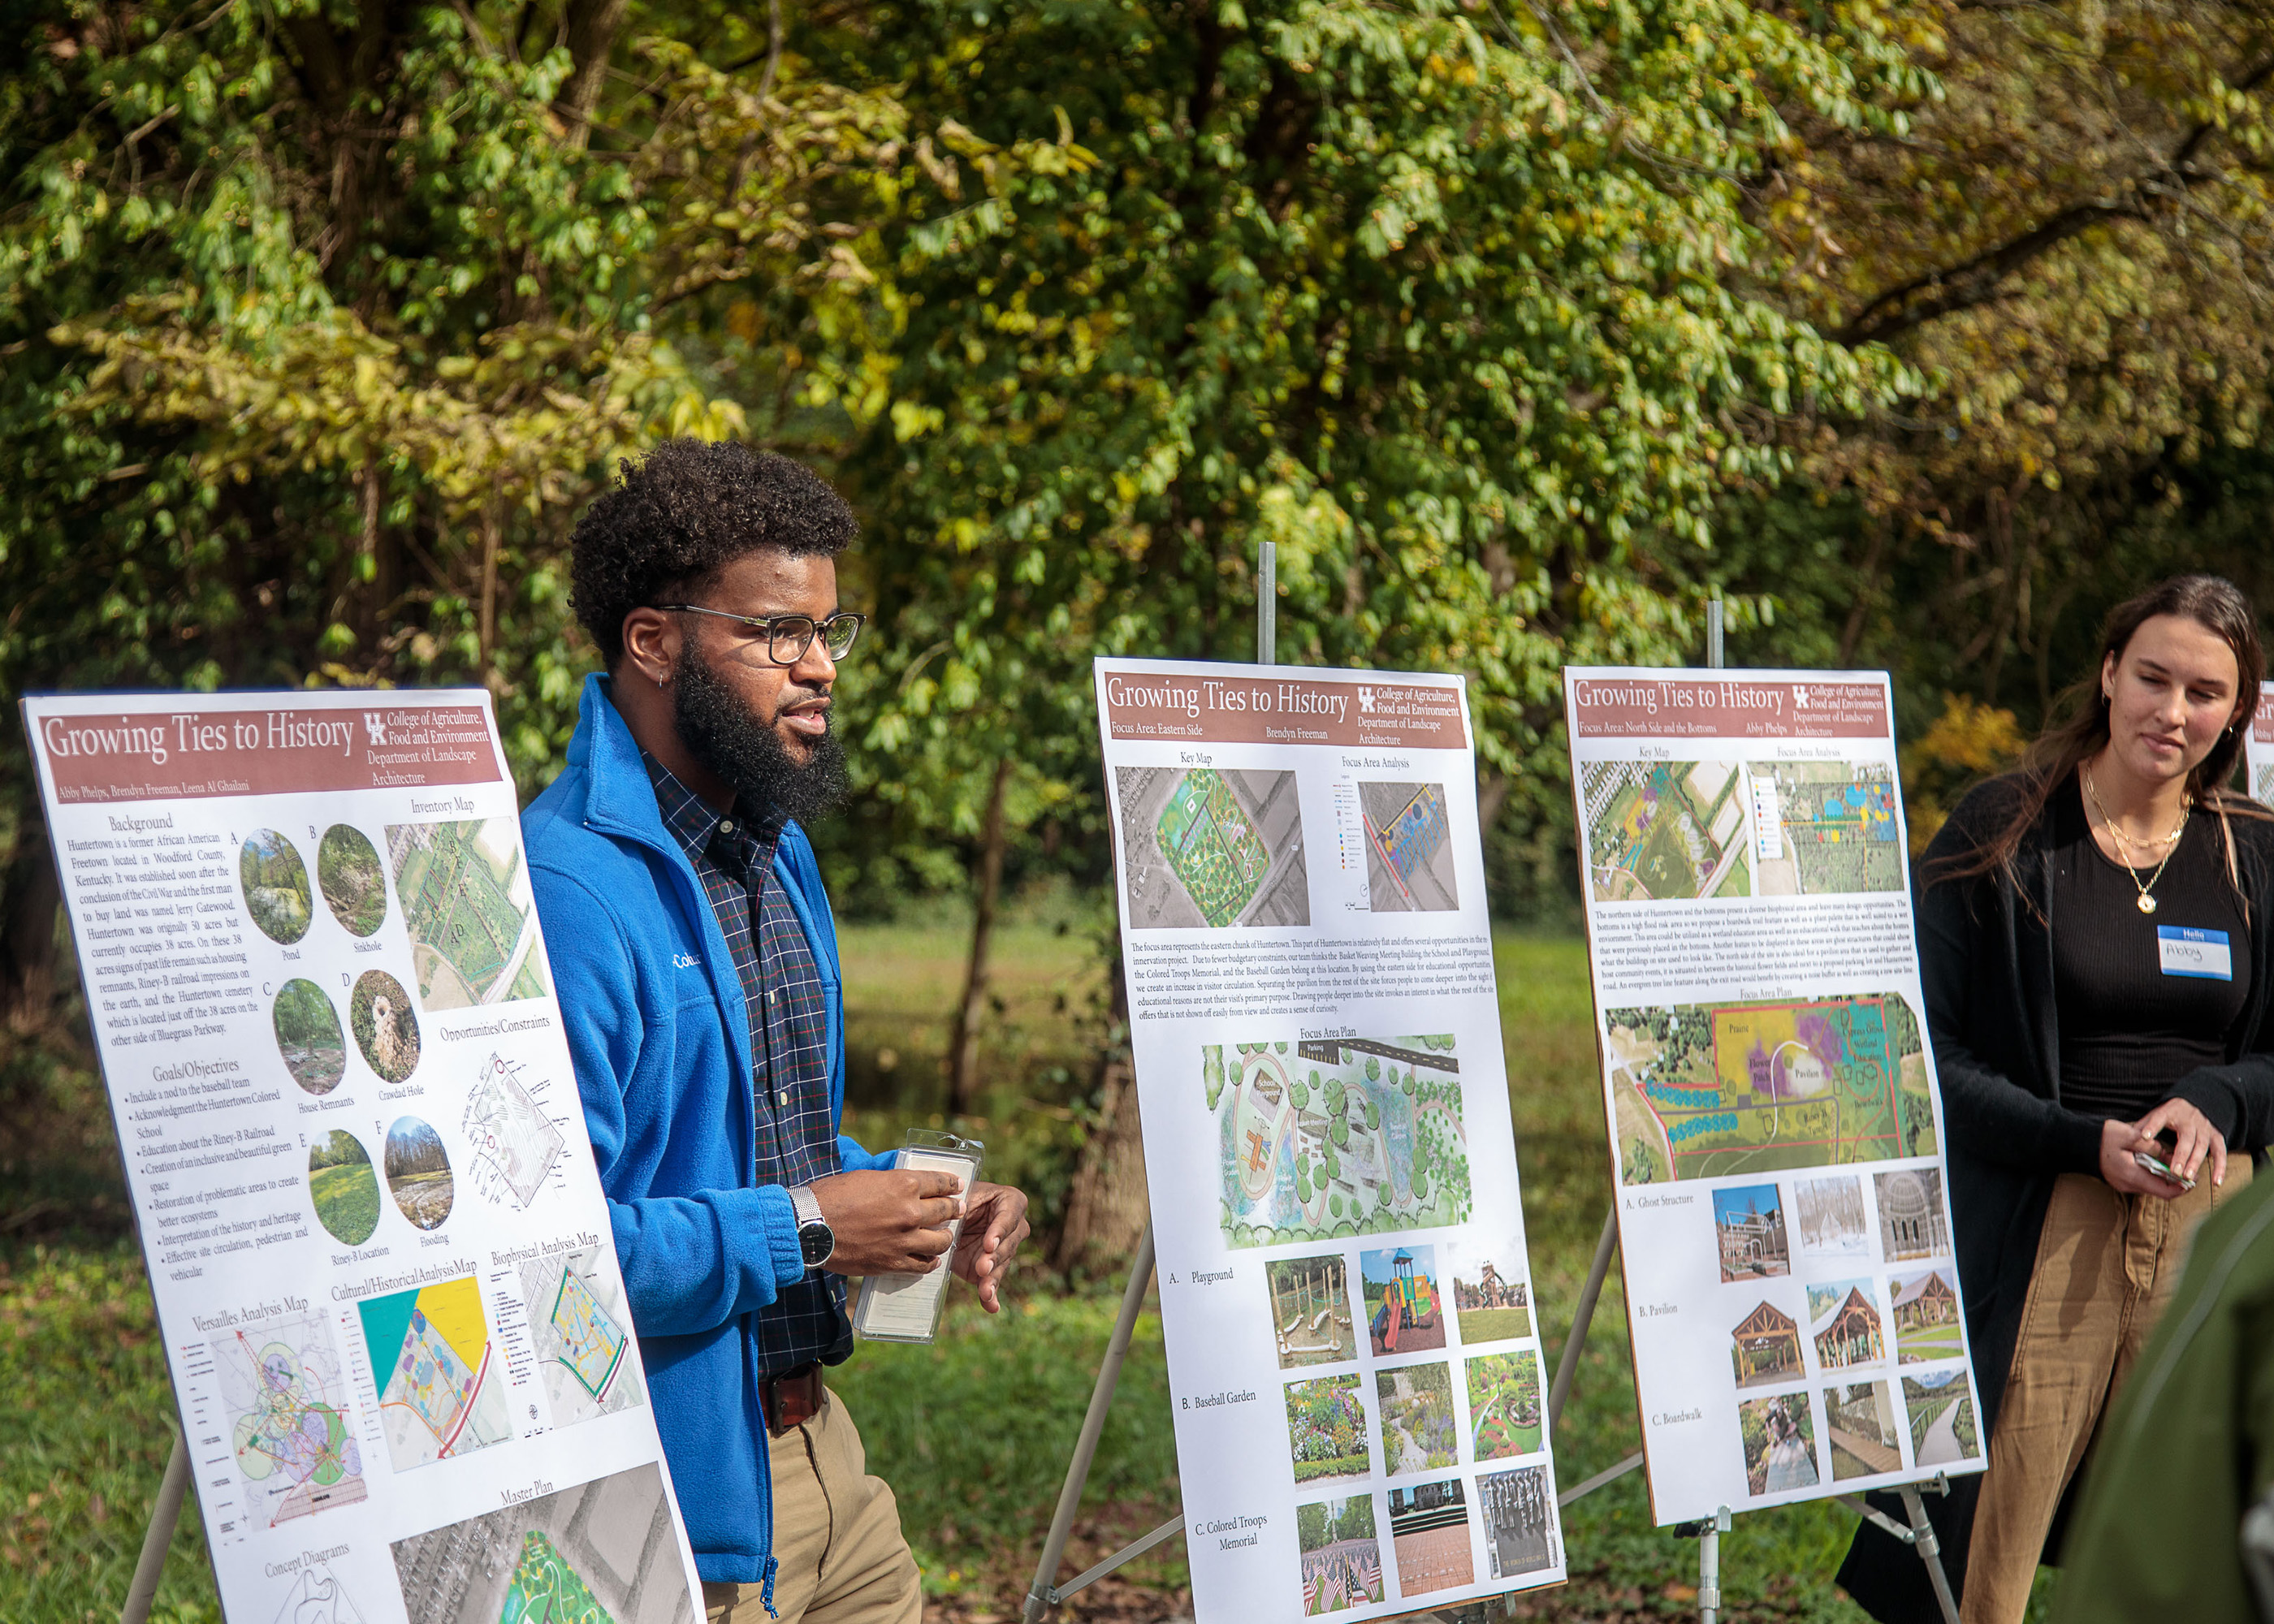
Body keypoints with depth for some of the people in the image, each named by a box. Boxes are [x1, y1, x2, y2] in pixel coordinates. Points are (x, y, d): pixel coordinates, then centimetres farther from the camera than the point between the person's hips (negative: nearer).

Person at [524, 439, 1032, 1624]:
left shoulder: (777, 852, 13)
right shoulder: (566, 890, -21)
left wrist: (918, 1202, 6)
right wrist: (802, 1229, -22)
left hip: (814, 1446, 9)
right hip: (674, 1495, -9)